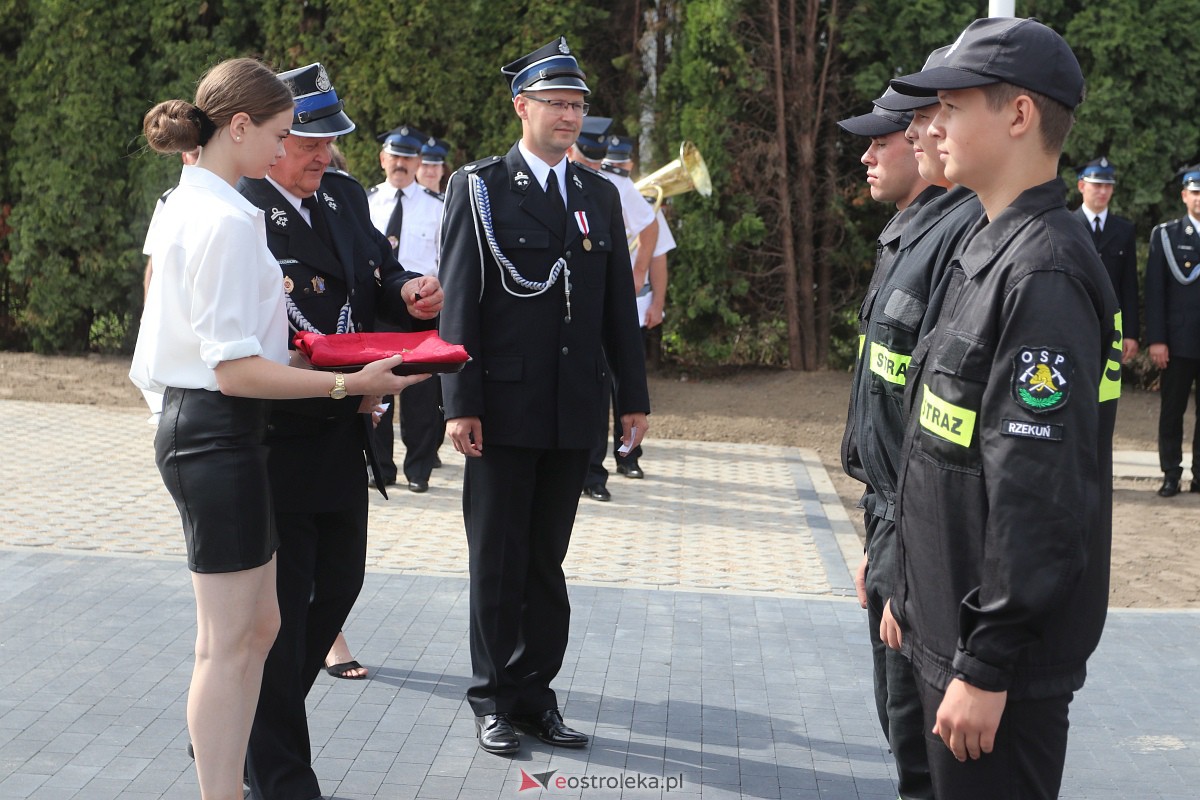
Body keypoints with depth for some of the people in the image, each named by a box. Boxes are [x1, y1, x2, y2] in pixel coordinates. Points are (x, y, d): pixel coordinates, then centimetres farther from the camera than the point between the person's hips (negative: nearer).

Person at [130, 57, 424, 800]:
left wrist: (287, 347, 15)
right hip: (219, 434, -10)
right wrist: (347, 383, -23)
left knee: (258, 625, 16)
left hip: (192, 425, 10)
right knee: (229, 642, -1)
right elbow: (234, 369, -22)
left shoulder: (183, 205, 13)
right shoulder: (228, 222, -18)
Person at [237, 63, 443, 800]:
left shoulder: (345, 194, 7)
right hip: (276, 439, -8)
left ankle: (254, 728, 37)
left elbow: (379, 275, 17)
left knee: (339, 584, 18)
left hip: (343, 438, 8)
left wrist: (408, 292, -7)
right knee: (281, 607, 1)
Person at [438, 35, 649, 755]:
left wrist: (635, 395, 9)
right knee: (498, 561, 6)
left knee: (547, 560, 11)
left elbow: (620, 305, 13)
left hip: (574, 412, 4)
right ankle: (494, 699, 17)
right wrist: (461, 403, -13)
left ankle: (536, 694, 21)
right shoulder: (479, 188, -2)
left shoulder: (601, 196, 11)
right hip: (504, 406, -4)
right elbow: (459, 303, -7)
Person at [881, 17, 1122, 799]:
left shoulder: (1044, 272, -20)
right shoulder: (985, 250, 10)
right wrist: (910, 591, 19)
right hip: (948, 621, 9)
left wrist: (987, 665, -22)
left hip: (1003, 650, -9)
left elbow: (1041, 492, -24)